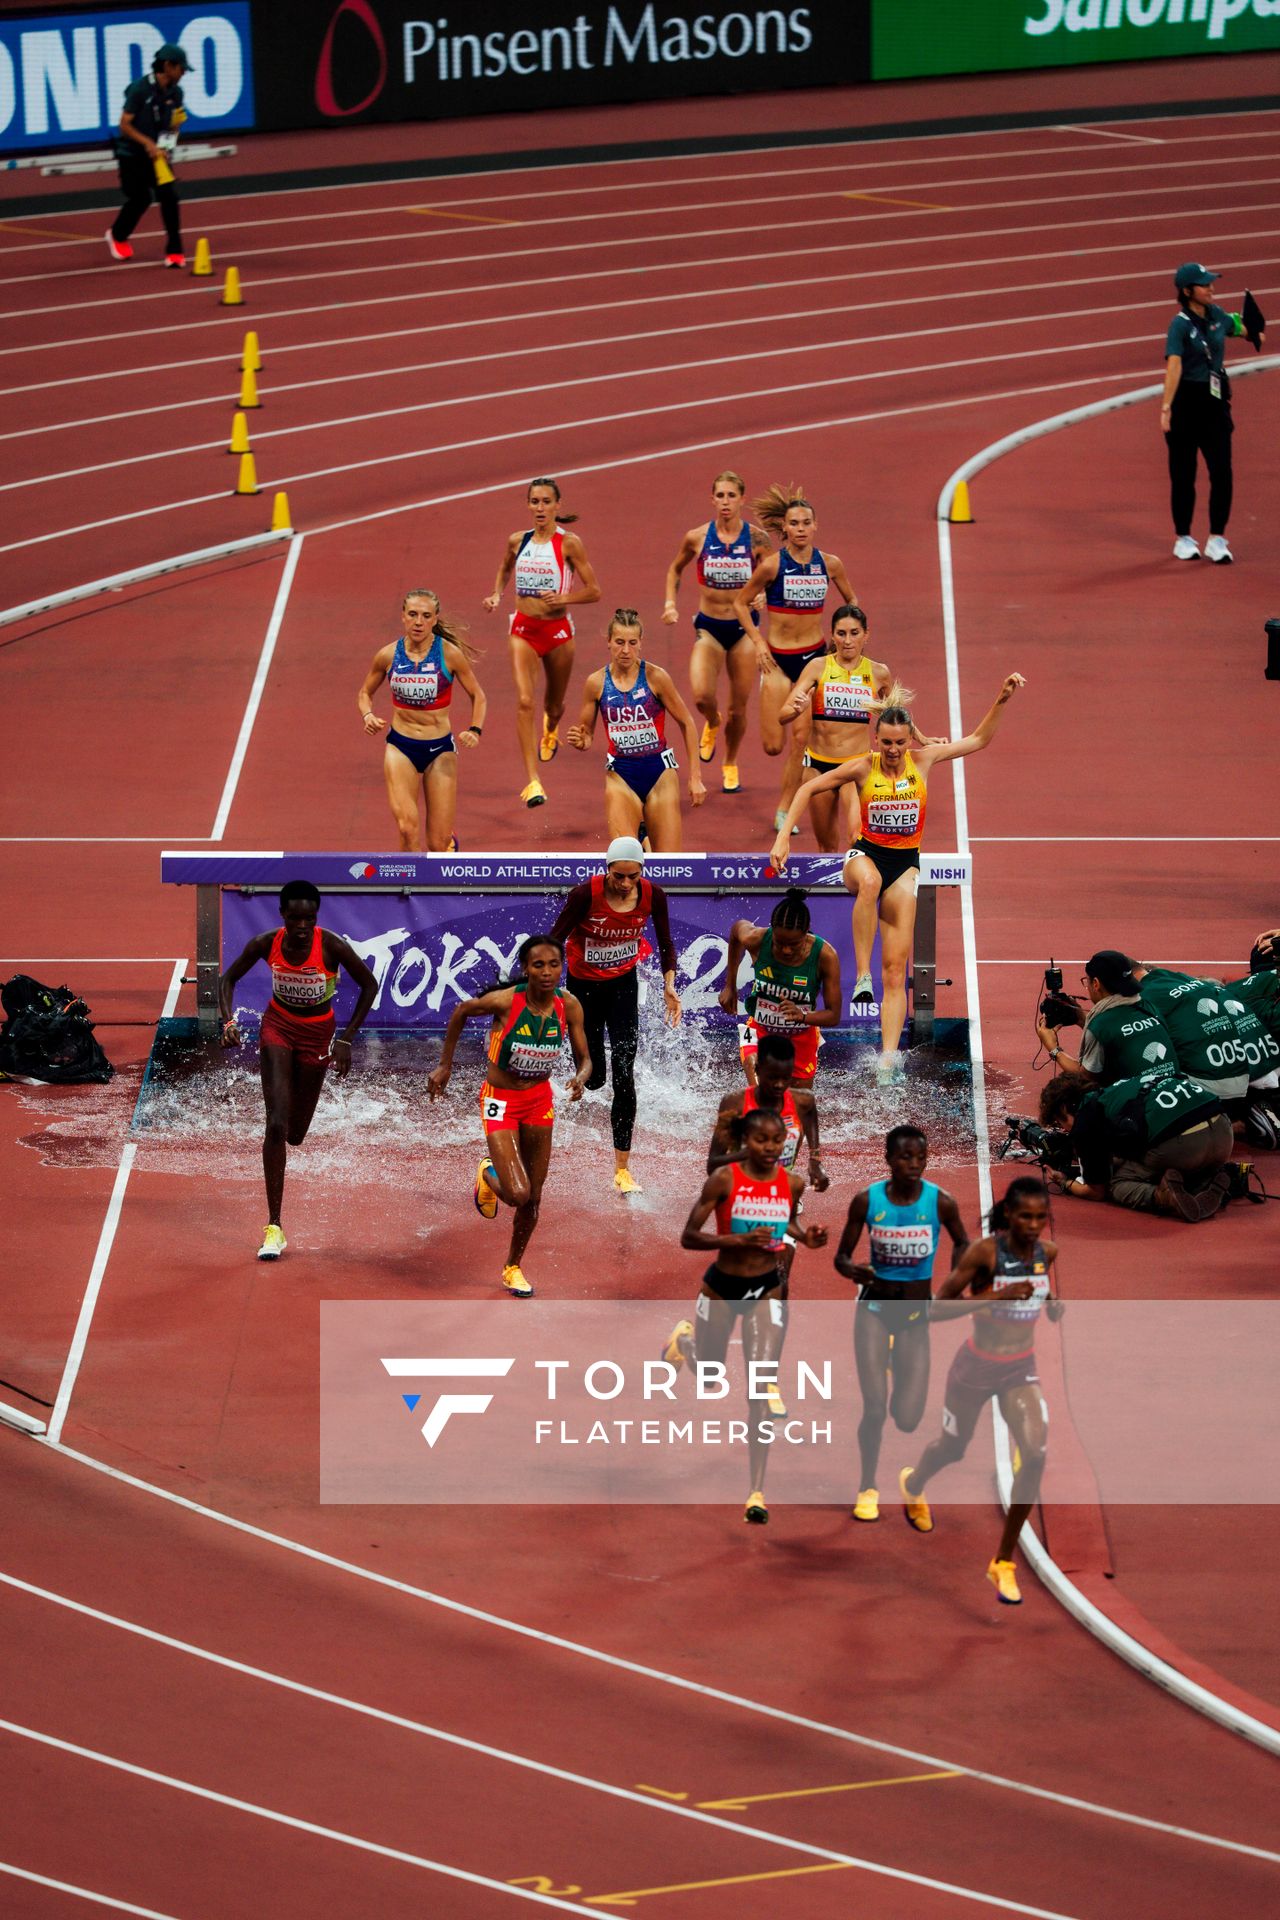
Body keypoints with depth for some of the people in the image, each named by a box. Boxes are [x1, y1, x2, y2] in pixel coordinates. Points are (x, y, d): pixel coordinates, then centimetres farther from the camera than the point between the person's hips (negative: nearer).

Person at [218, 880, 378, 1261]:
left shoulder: (332, 947, -24)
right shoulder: (266, 944, -18)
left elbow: (369, 985, -10)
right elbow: (229, 978, -2)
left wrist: (346, 1039, -13)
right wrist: (228, 1021, -20)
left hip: (316, 1035, 0)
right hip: (278, 1027, 0)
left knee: (295, 1133, 9)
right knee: (276, 1125, -15)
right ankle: (274, 1228, -13)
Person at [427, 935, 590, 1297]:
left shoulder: (568, 1007, -13)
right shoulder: (505, 1001, -23)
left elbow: (584, 1059, -2)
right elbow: (461, 1012, -3)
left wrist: (581, 1078, -26)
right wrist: (444, 1065, 2)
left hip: (540, 1100, 4)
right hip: (500, 1100, -4)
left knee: (534, 1198, 12)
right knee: (517, 1194, -17)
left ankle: (513, 1267, 36)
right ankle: (488, 1175, 21)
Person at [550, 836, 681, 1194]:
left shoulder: (653, 896, -16)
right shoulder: (586, 894, -26)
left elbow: (665, 944, 0)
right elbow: (555, 940, -19)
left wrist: (669, 986, -11)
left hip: (623, 982, 1)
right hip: (583, 983, -1)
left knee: (623, 1075, -10)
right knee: (592, 1078, 4)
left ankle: (622, 1168, -7)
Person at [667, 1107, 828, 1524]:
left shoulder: (792, 1184, -5)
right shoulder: (723, 1180, -17)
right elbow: (688, 1237, -17)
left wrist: (805, 1236, -5)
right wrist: (739, 1240, -31)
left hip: (767, 1288, 1)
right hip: (722, 1286, -1)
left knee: (761, 1389, -9)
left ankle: (757, 1493, -8)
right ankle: (685, 1336, 57)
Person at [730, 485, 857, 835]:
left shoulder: (830, 564, -1)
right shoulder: (772, 565, -10)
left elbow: (851, 601, 16)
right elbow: (740, 603, 1)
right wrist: (757, 641, -8)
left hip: (815, 655, 2)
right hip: (778, 658, -2)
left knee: (801, 737, -4)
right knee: (773, 745, -4)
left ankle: (784, 811, 6)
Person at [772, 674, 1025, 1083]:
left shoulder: (923, 760, 1)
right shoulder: (862, 768, -5)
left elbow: (978, 740, 12)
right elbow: (808, 789, 2)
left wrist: (1001, 701, 1)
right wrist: (783, 836, -6)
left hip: (905, 864, 2)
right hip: (865, 854, -2)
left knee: (896, 968, -7)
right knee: (869, 881, -43)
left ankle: (889, 1057, -11)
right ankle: (862, 975, -38)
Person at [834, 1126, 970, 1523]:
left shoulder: (940, 1202, -10)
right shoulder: (867, 1201, -10)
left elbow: (962, 1243, 9)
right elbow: (841, 1256, -2)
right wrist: (852, 1269, -24)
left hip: (916, 1312, 1)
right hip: (874, 1307, -1)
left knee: (908, 1421, -2)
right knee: (874, 1410, -12)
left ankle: (898, 1383, 37)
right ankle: (867, 1488, 12)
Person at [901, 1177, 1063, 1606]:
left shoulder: (1047, 1252, -7)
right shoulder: (984, 1252, -23)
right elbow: (936, 1308, -25)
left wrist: (1053, 1305, -6)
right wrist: (996, 1296, -37)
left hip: (1021, 1369, 3)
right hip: (977, 1368, -3)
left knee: (1035, 1455, -17)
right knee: (952, 1449, 20)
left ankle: (1004, 1562, -4)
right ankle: (912, 1483, 61)